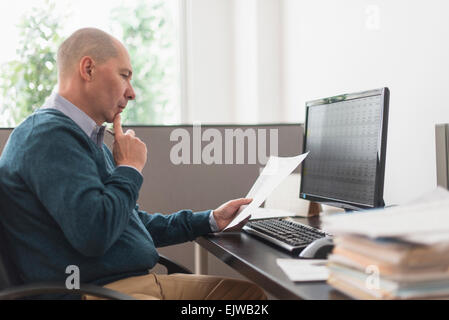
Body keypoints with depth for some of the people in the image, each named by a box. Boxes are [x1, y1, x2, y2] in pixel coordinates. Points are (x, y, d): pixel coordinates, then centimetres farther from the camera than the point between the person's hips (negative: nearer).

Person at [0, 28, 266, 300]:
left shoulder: (88, 137, 20)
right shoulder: (48, 135, -14)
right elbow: (94, 234, -26)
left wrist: (212, 221, 20)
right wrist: (130, 167, -9)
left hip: (139, 279, 10)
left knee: (251, 291, 5)